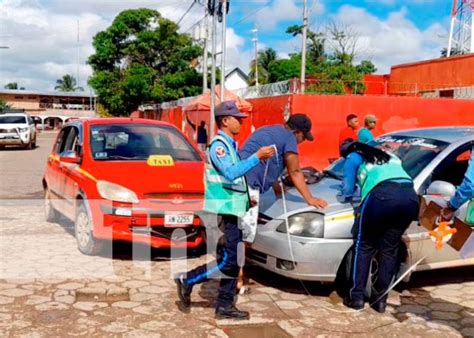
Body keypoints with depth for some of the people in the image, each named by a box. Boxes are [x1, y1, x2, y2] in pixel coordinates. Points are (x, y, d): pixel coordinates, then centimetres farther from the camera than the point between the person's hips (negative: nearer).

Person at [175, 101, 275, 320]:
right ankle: (187, 280, 5)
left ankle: (225, 306, 16)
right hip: (224, 209, -10)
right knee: (228, 260, -9)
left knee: (233, 260, 10)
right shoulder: (218, 145, -13)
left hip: (234, 209, 10)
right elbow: (230, 173, -27)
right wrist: (257, 157, -28)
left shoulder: (231, 145, 17)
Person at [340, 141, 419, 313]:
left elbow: (348, 191, 23)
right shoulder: (388, 156, 40)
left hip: (383, 194, -5)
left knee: (364, 247, 13)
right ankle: (380, 299, 19)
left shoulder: (353, 158, 25)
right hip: (410, 196, 5)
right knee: (390, 250, 16)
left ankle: (356, 296, 14)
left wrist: (347, 196, 45)